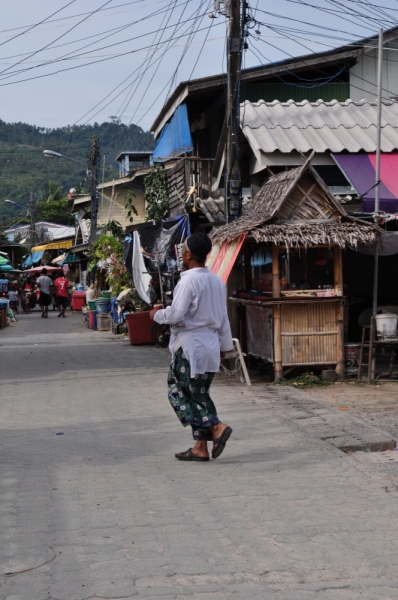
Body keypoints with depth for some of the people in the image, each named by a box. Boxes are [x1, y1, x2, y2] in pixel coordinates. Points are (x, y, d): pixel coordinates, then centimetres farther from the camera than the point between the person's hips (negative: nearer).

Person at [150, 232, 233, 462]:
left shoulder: (189, 280, -16)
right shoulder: (216, 281, 9)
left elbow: (176, 315, -20)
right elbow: (223, 317, 14)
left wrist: (157, 315, 0)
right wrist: (224, 345, 22)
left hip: (190, 345, -8)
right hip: (211, 345, 8)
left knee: (179, 393, 1)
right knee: (199, 395, 13)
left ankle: (216, 427, -12)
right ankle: (201, 447, 14)